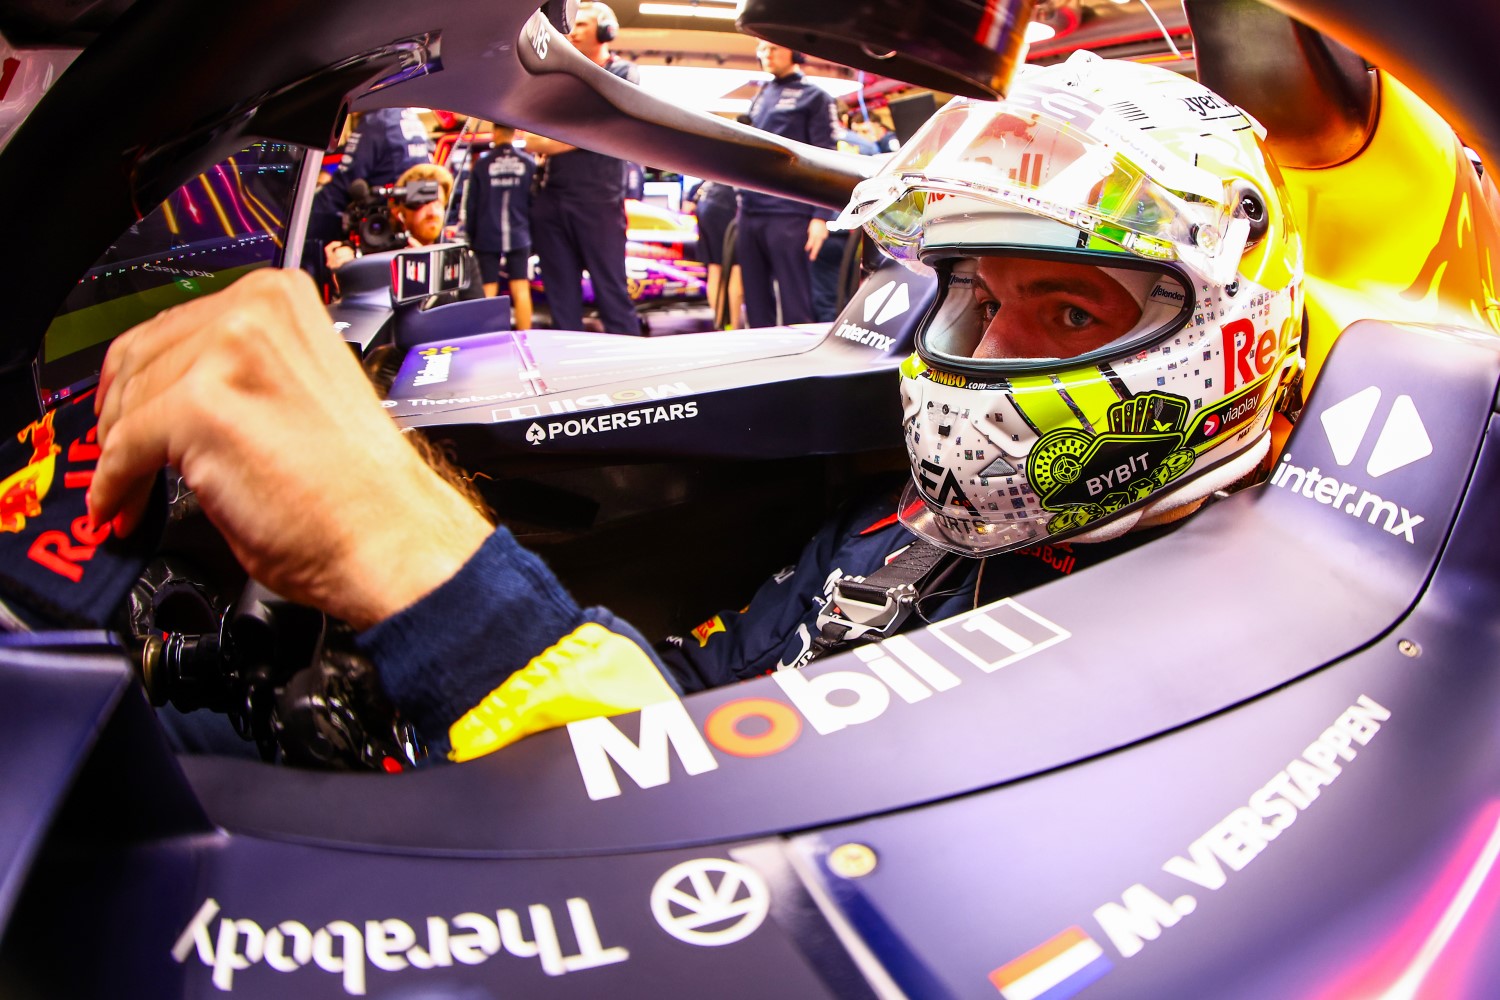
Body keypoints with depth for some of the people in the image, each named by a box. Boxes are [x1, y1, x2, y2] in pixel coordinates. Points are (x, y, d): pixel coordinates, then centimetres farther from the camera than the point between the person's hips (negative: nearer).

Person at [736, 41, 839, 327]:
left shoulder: (813, 97, 2)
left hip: (788, 215, -6)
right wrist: (742, 203, 18)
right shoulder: (759, 99, 21)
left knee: (793, 301, -6)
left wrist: (821, 216, -13)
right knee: (756, 300, 8)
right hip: (750, 215, 6)